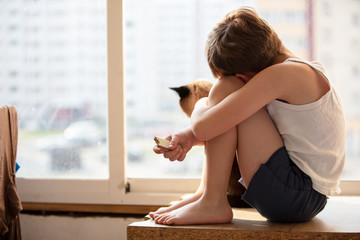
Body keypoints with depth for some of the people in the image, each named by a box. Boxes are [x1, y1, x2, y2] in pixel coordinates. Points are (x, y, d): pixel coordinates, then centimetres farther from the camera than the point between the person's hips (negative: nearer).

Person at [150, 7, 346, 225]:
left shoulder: (281, 74, -17)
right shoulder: (301, 72, 12)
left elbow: (203, 127, -21)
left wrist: (201, 108, 2)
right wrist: (187, 138, 1)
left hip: (297, 196, -10)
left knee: (225, 89, -12)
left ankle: (212, 204, -12)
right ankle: (205, 194, 11)